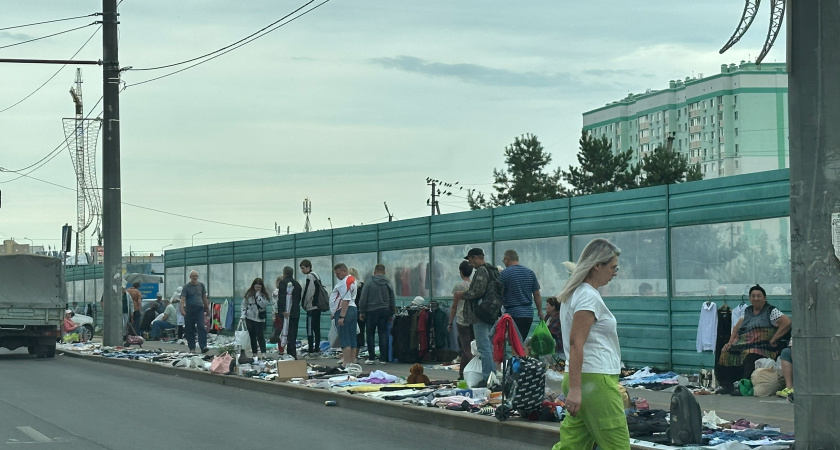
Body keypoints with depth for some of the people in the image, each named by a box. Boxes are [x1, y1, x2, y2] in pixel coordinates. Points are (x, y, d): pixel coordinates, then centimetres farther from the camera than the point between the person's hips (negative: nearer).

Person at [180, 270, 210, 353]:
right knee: (190, 330, 3)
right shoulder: (186, 287, 0)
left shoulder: (201, 285, 10)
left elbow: (204, 297, 19)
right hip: (189, 310, -1)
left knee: (201, 327, -13)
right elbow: (183, 299, -9)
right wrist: (182, 310, -22)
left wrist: (207, 307, 23)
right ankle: (192, 348, 11)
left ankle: (203, 347, -19)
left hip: (199, 309, 1)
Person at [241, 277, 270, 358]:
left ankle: (263, 353, -13)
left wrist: (258, 296, -20)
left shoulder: (264, 294, -2)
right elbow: (244, 304, 6)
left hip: (259, 318, -3)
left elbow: (264, 305, -16)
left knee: (260, 335, -10)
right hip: (249, 317, 3)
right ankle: (254, 353, 15)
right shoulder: (249, 294, 3)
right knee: (252, 336, 8)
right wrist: (243, 314, -4)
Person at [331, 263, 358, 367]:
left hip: (344, 311, -11)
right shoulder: (352, 280, 18)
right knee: (352, 339, 11)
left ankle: (346, 363, -13)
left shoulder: (346, 282, -15)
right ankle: (352, 362, 15)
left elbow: (346, 300, -22)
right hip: (353, 309, 11)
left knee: (345, 340, -10)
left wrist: (341, 316, -25)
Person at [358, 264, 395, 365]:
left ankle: (371, 357, 1)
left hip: (371, 311, -3)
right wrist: (391, 314, 18)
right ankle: (383, 358, 5)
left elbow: (363, 298, -7)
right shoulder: (388, 283, 4)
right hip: (384, 311, 3)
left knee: (370, 334, 4)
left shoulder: (369, 282, -6)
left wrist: (362, 312, 0)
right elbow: (393, 299, 10)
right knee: (383, 334, 6)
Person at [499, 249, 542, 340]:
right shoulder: (530, 273, 8)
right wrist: (540, 311, 20)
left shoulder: (504, 274, -7)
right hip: (529, 313, 5)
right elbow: (537, 295, 11)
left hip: (513, 314, -5)